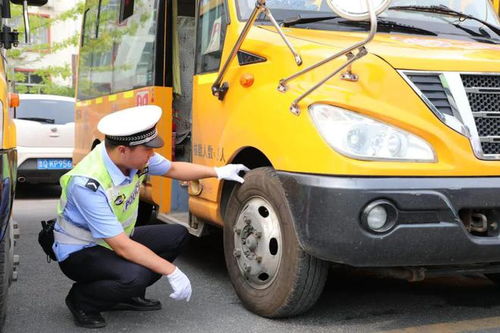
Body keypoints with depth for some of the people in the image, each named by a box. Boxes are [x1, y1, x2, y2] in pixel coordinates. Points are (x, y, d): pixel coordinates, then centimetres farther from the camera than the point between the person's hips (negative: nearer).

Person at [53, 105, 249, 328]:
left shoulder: (135, 156, -13)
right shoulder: (87, 184, -35)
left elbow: (172, 169, 9)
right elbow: (121, 246, -34)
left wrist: (217, 172, 2)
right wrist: (171, 271, -31)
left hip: (116, 240, 8)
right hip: (79, 252, -8)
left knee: (177, 235, 1)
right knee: (135, 275, -33)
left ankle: (127, 296, 10)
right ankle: (80, 300, -3)